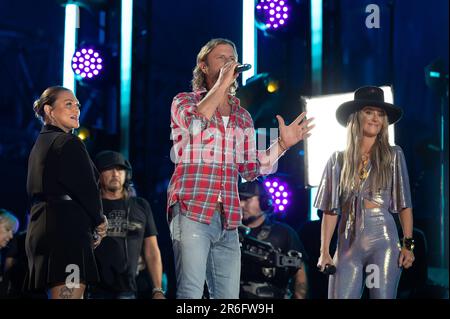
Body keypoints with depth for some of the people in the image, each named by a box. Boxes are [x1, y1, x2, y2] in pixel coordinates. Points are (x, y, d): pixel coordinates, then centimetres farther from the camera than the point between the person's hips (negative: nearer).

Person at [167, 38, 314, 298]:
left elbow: (249, 169, 16)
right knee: (191, 294, -14)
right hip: (191, 212, -5)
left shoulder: (243, 117, 19)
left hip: (228, 220, 5)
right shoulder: (184, 101, 6)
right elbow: (196, 123, -18)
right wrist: (222, 83, -11)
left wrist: (283, 144, 5)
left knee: (229, 297, 4)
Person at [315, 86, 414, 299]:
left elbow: (404, 205, 4)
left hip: (383, 240, -1)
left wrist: (408, 245, -4)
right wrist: (324, 252, 1)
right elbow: (330, 209, 8)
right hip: (348, 244, 1)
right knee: (340, 296, -6)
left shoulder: (393, 156, 6)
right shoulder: (339, 160, 9)